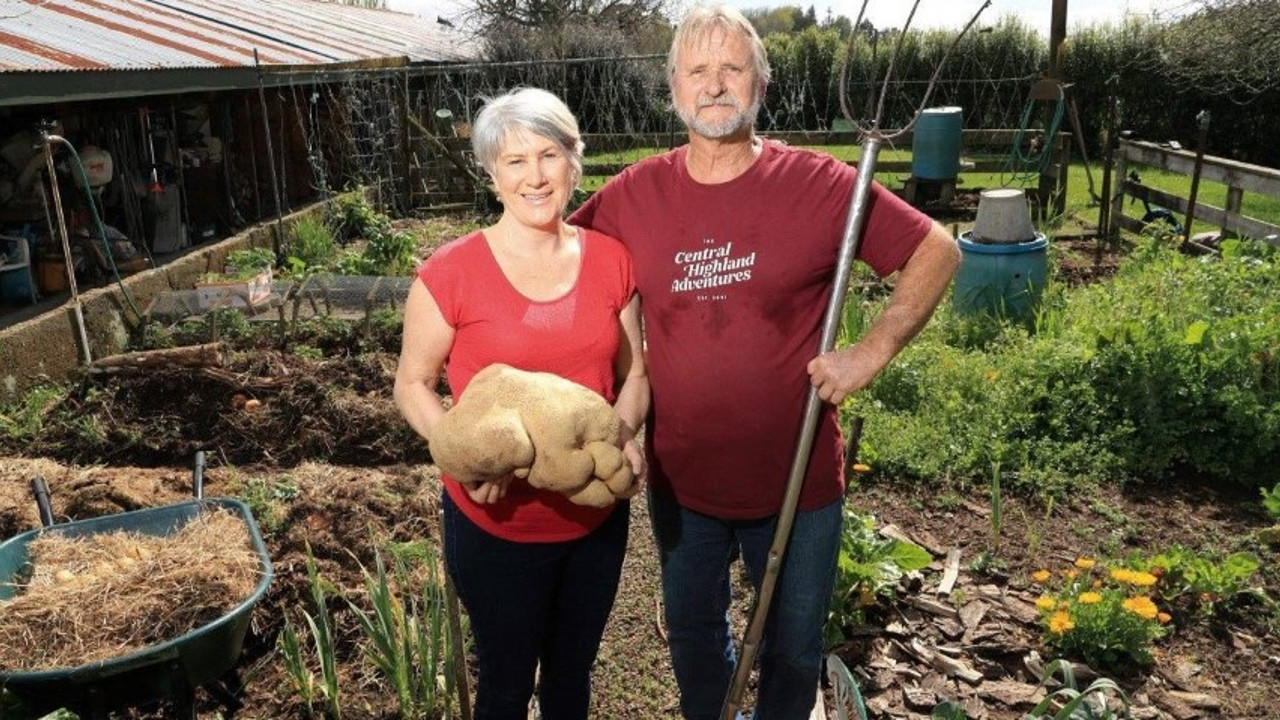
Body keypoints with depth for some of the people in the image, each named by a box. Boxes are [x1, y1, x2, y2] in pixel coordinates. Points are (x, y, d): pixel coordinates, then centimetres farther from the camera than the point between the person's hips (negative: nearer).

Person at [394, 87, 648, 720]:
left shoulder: (610, 260, -5)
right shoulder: (452, 272, -15)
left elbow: (633, 371, 5)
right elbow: (412, 385, -6)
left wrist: (624, 433, -15)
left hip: (596, 517, 3)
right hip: (497, 523, -3)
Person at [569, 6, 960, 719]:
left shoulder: (817, 184, -12)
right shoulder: (636, 194, -5)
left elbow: (938, 251, -7)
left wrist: (873, 352, -17)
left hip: (797, 479, -2)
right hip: (681, 480, 2)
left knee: (795, 652, 21)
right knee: (694, 639, 26)